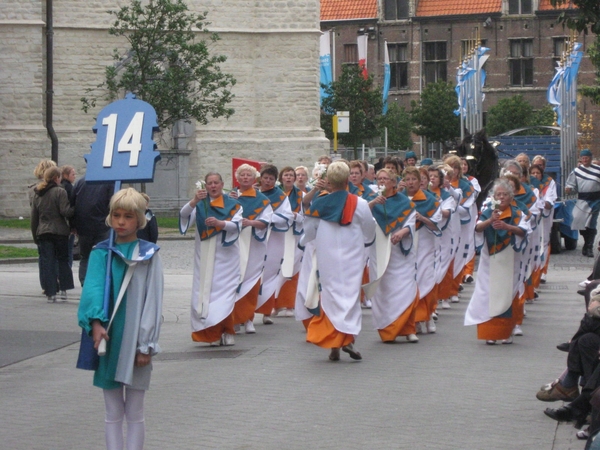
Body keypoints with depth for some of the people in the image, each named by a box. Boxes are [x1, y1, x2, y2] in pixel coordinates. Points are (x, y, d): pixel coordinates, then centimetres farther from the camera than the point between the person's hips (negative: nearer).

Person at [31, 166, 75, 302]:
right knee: (63, 260, 11)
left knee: (46, 262, 2)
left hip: (43, 233, 4)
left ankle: (50, 293, -2)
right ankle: (64, 289, 8)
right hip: (60, 232, -4)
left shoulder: (37, 194, 10)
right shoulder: (60, 192, -8)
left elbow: (34, 217, 13)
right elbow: (65, 212, -17)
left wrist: (35, 235, 19)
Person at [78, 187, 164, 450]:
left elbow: (152, 301, -4)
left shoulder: (149, 256, -2)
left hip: (135, 343, -2)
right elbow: (92, 289, -9)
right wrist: (96, 323, -28)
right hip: (107, 339, 2)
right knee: (113, 413, 8)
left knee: (134, 413, 6)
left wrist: (146, 345, -9)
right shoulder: (100, 254, 3)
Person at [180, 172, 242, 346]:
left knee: (225, 292, -8)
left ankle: (227, 332, -2)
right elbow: (184, 214, -8)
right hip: (204, 256, 1)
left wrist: (219, 223, -29)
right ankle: (213, 333, -2)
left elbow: (237, 224, -10)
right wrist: (194, 200, -27)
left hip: (226, 255, -1)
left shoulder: (232, 205, 7)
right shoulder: (200, 205, 10)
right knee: (206, 292, -5)